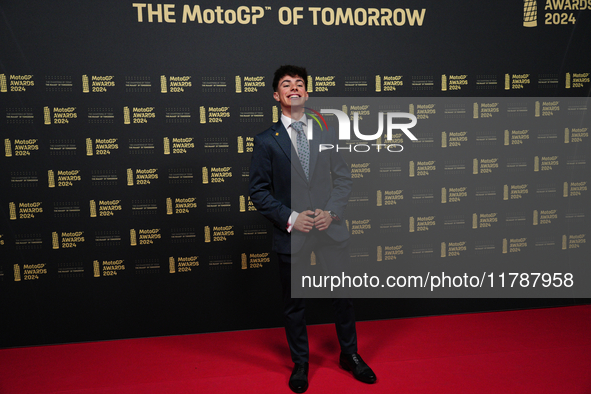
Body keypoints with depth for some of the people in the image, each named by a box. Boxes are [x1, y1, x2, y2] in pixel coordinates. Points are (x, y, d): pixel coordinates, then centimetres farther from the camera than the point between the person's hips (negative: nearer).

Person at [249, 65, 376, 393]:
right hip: (291, 234, -2)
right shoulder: (265, 141, -2)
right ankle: (300, 364, 33)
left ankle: (349, 355, 37)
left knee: (343, 295, 14)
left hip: (331, 230, 3)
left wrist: (332, 211, -9)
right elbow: (258, 191, -3)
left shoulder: (326, 133, 7)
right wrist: (290, 218, -14)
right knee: (294, 304, 11)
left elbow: (343, 178, 6)